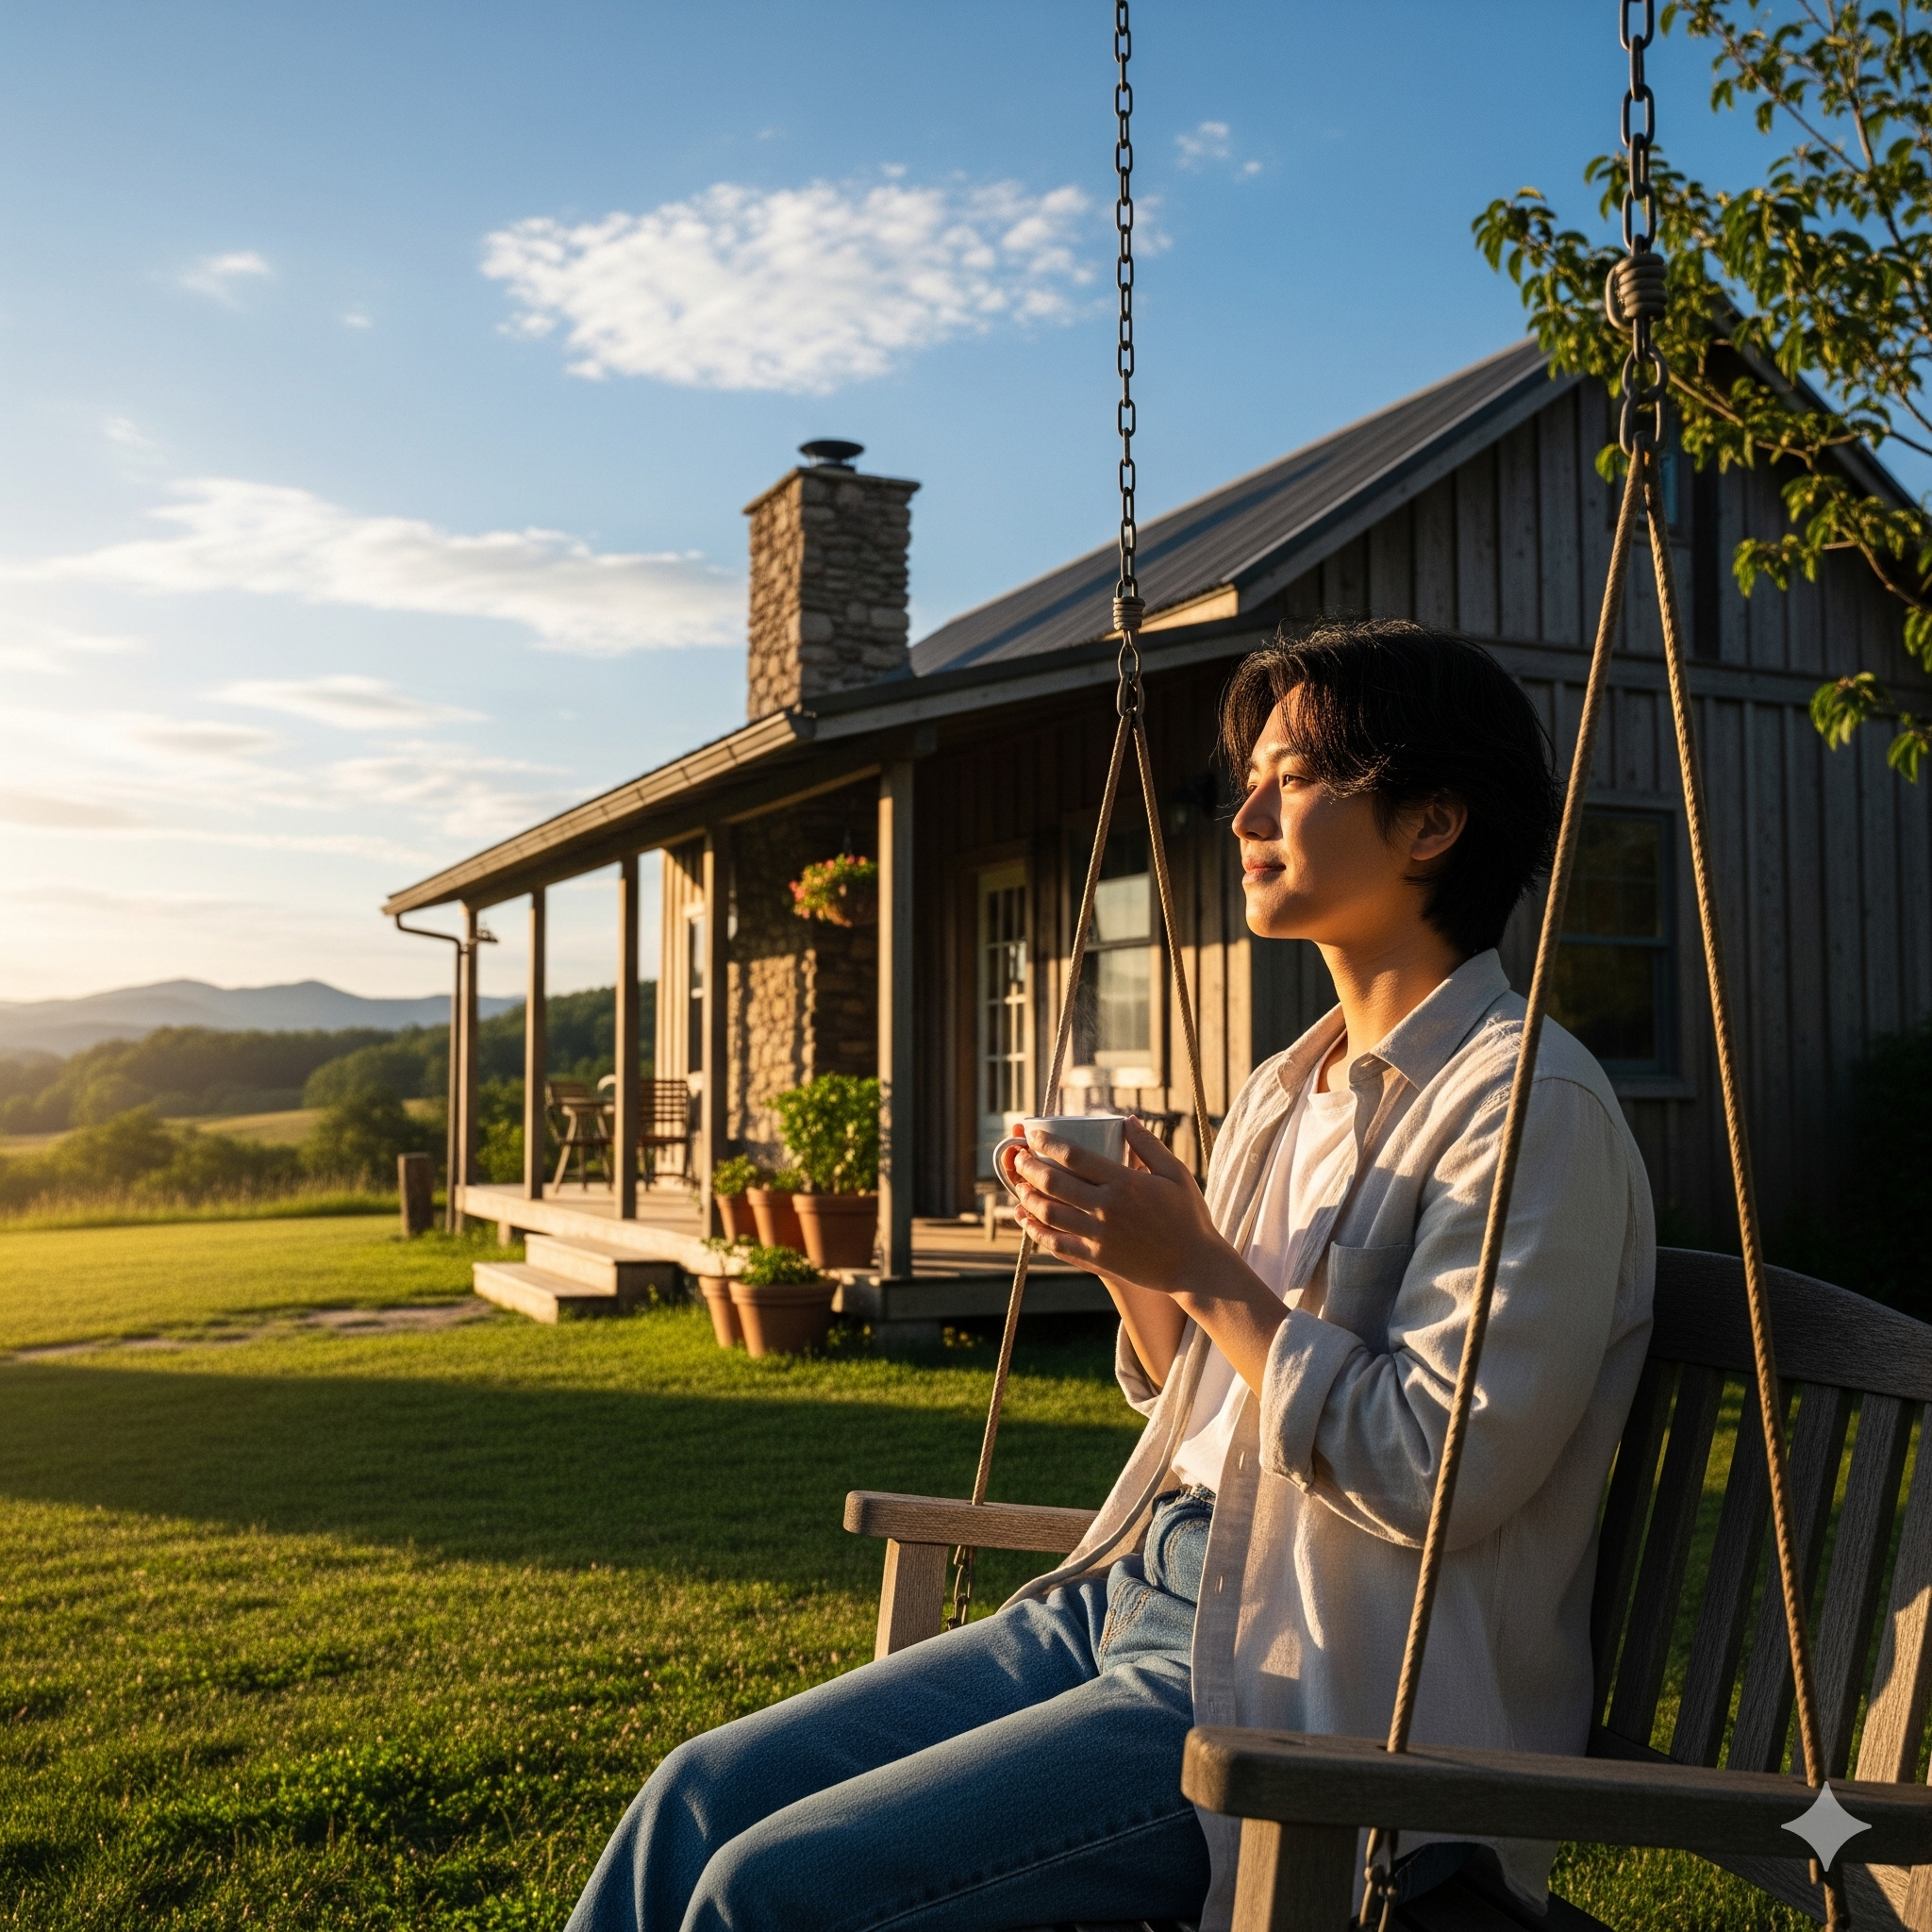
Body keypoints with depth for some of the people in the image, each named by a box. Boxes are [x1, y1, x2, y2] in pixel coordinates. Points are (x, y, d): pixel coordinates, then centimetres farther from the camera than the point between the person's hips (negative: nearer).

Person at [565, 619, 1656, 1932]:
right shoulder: (1290, 1088, 14)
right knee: (706, 1793, 0)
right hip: (1142, 1600, 8)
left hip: (1319, 1701, -8)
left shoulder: (1526, 1104, -14)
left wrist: (1202, 1270, -17)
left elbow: (1441, 1473, -20)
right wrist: (1125, 1263, 0)